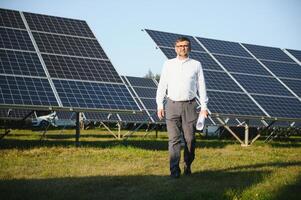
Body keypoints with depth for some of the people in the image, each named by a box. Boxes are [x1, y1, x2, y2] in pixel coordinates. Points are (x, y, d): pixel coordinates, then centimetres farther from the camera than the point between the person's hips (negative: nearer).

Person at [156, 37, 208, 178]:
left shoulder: (196, 65, 9)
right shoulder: (168, 64, 11)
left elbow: (201, 86, 9)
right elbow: (162, 85, 10)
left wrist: (204, 106, 4)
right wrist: (160, 105, 3)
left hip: (189, 105, 0)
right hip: (172, 105, 0)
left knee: (190, 138, 1)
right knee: (174, 139, -3)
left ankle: (188, 166, 19)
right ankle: (174, 170, -2)